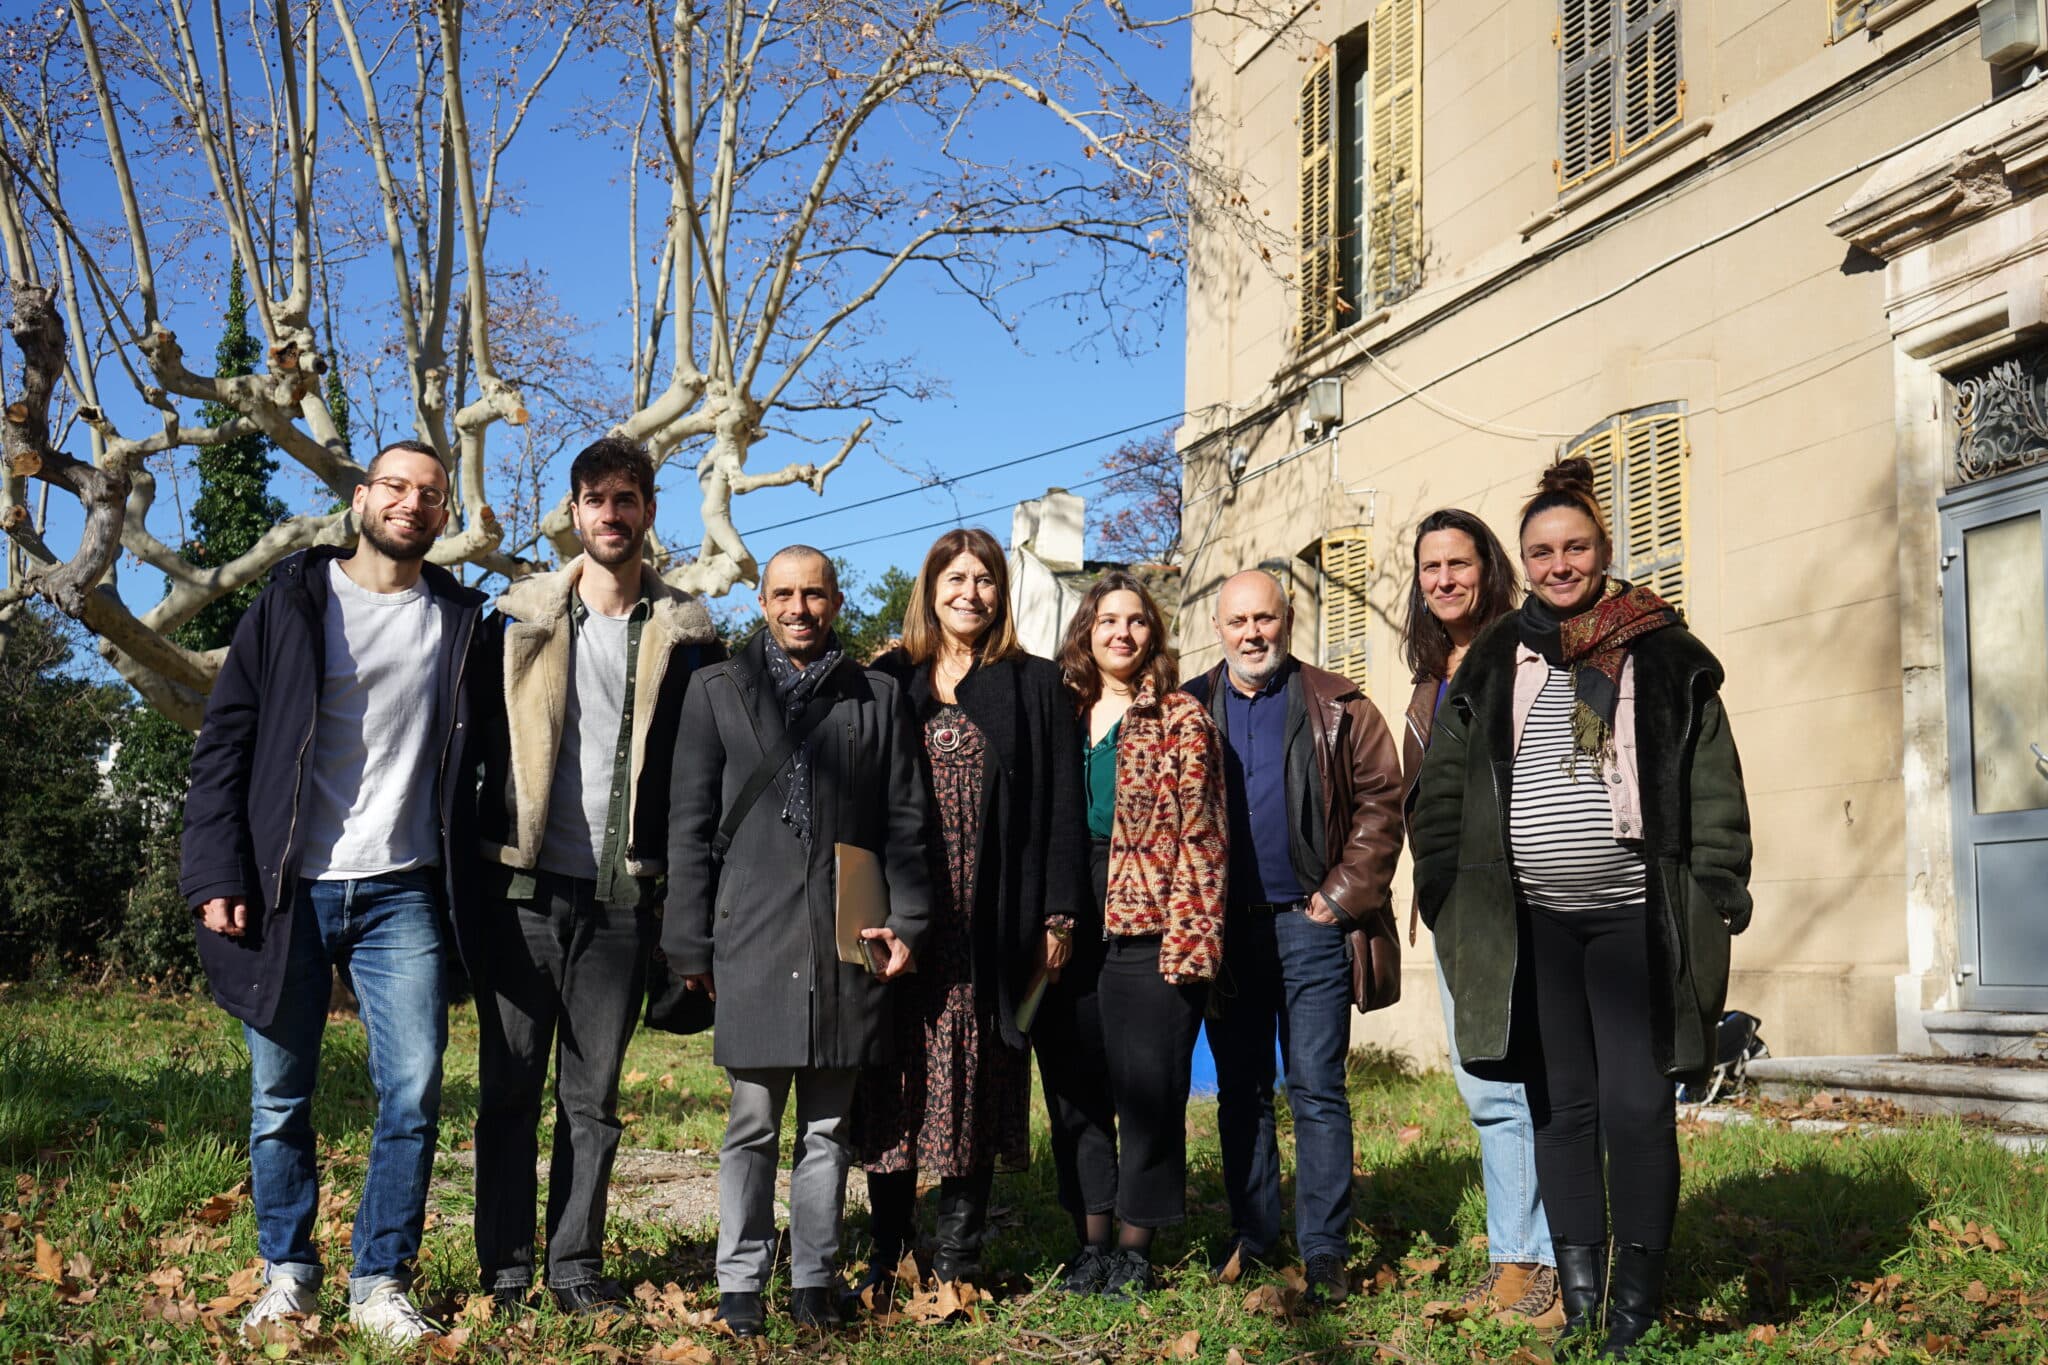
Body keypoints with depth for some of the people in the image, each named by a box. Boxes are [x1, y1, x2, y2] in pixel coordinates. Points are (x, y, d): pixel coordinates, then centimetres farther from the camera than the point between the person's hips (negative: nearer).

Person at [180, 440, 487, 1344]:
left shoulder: (457, 621, 10)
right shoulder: (294, 600, 5)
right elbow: (225, 741, 2)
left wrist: (466, 891, 4)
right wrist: (218, 877, -7)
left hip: (402, 895, 1)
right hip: (288, 892, -1)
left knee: (413, 1091, -4)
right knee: (279, 1099, 6)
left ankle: (380, 1284, 9)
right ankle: (288, 1274, 22)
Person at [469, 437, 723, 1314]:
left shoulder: (684, 637, 5)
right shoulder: (520, 620, 7)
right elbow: (482, 741, 7)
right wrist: (472, 865, -1)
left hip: (624, 896, 0)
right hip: (523, 887, 0)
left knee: (594, 1095, 7)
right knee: (510, 1086, 4)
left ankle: (576, 1264, 16)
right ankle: (505, 1267, 13)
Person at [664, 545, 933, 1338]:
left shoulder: (878, 698, 11)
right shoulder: (717, 691, 8)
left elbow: (906, 822, 9)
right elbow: (690, 825, 5)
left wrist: (906, 922, -1)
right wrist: (691, 945, 1)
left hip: (849, 942, 1)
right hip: (753, 938, -1)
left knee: (828, 1124, 8)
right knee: (753, 1125, 2)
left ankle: (814, 1278, 17)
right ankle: (741, 1282, 12)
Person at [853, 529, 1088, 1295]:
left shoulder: (1035, 686, 7)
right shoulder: (890, 681, 11)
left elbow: (1060, 805, 2)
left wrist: (1059, 914, -5)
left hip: (990, 919, -1)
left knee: (975, 1075, 1)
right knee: (896, 1073, 2)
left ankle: (958, 1258, 9)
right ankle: (888, 1252, 11)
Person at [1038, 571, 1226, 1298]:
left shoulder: (1181, 718, 1)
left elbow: (1201, 834, -4)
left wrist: (1190, 936, -13)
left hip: (1148, 929, -4)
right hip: (1068, 931, 4)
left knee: (1147, 1086, 1)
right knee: (1074, 1086, 9)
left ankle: (1134, 1247, 13)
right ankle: (1090, 1239, 21)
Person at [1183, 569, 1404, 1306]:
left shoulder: (1337, 707, 2)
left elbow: (1381, 798, -2)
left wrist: (1343, 895, -8)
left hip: (1308, 922, -3)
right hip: (1222, 927, 3)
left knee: (1318, 1089, -2)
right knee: (1240, 1091, 10)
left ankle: (1324, 1251, 3)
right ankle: (1251, 1236, 20)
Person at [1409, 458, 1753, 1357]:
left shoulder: (1666, 656, 5)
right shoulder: (1491, 665, 10)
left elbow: (1714, 786, 4)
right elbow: (1443, 790, 12)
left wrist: (1715, 900, -2)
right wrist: (1448, 900, 5)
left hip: (1636, 918, -2)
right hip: (1530, 923, 2)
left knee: (1637, 1108, -4)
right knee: (1562, 1107, 7)